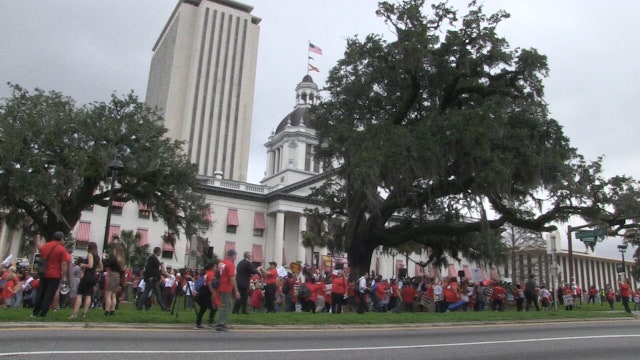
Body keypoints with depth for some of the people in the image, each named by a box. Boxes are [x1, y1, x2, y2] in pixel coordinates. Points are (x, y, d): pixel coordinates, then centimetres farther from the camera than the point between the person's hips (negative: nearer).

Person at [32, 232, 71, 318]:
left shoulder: (45, 245, 5)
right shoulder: (62, 249, -12)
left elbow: (40, 249, 31)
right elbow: (64, 264, -16)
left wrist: (38, 240, 48)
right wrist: (64, 276, -11)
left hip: (44, 274, 6)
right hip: (55, 275, -6)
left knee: (40, 293, 16)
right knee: (49, 295, 0)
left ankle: (35, 312, 20)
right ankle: (43, 313, -1)